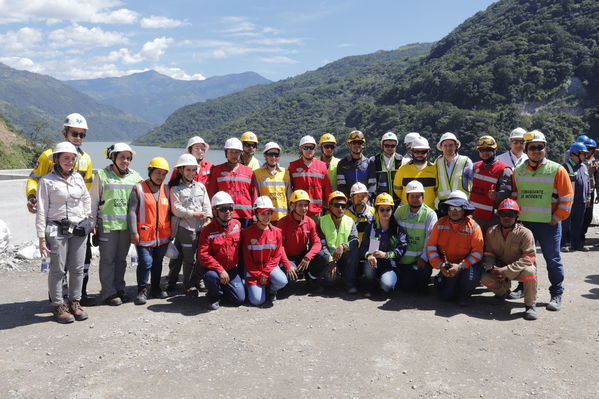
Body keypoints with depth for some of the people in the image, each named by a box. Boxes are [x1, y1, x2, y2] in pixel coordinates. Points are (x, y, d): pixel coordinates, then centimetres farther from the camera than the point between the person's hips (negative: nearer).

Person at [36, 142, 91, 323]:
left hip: (79, 229, 4)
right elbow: (41, 211, -5)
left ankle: (74, 303, 19)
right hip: (57, 230, -4)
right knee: (58, 269, -2)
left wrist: (88, 221, 21)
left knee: (77, 268, 6)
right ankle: (58, 306, 10)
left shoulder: (78, 178, 9)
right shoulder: (47, 181, -4)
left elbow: (86, 200, 23)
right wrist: (42, 238, -9)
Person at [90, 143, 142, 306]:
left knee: (121, 258, 12)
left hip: (126, 225, 3)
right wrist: (92, 223, 1)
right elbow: (94, 201, 2)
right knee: (108, 259, 1)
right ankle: (108, 293, 10)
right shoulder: (102, 175, -1)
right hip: (107, 224, -3)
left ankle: (119, 289, 24)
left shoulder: (135, 176, 7)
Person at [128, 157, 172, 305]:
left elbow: (170, 211, 16)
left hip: (163, 235, 5)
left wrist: (172, 231, 14)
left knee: (158, 263, 15)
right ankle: (142, 290, 10)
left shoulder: (166, 190, 9)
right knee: (145, 263, -6)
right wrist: (134, 232, -12)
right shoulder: (139, 189, -5)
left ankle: (155, 288, 29)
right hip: (145, 235, -5)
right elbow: (132, 211, -7)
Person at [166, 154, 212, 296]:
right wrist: (193, 214, -13)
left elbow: (206, 204, 12)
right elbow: (176, 208, -7)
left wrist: (208, 217, -4)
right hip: (185, 227, -5)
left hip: (201, 227, 5)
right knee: (189, 258, -2)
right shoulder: (175, 188, 2)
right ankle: (188, 286, 9)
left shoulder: (201, 186, 17)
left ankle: (196, 281, 22)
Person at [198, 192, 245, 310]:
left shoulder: (237, 224, 1)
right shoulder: (208, 230, -13)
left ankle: (223, 288, 26)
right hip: (215, 269, -3)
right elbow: (202, 255, -19)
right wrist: (220, 270, -25)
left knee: (240, 299, -6)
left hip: (233, 270, 4)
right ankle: (214, 297, -5)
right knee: (211, 276, -38)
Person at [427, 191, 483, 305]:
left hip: (466, 264, -1)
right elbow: (431, 246, 0)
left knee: (471, 276, -35)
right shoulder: (440, 223, -2)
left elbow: (477, 252, -12)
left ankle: (464, 296, 0)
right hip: (447, 265, 1)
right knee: (446, 296, -12)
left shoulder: (473, 226, -8)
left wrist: (460, 266, -22)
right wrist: (439, 264, -12)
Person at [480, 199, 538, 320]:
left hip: (519, 268, -3)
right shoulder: (491, 232, -6)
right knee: (485, 278, -23)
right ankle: (502, 291, 15)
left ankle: (530, 305, -12)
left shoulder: (525, 233, -19)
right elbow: (488, 253, 1)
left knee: (529, 271, -36)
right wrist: (491, 268, -21)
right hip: (500, 267, 3)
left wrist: (506, 271, -31)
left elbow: (528, 258, -25)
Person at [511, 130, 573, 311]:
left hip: (548, 224, -4)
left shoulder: (557, 170, -4)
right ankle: (523, 287, 29)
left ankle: (556, 295, 14)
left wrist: (556, 219, -8)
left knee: (553, 260, 2)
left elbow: (566, 198, -4)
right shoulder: (518, 171, 8)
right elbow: (514, 195, 15)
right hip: (523, 222, 4)